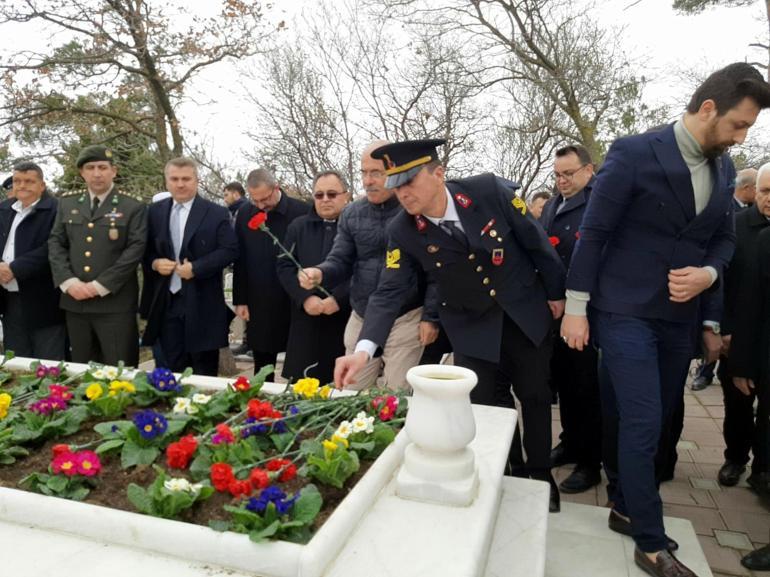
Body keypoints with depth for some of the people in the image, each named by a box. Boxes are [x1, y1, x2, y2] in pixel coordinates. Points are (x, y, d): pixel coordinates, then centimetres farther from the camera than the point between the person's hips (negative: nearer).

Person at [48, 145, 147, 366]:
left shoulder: (134, 207, -1)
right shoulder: (67, 203, 13)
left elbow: (135, 249, -10)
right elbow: (55, 243, 9)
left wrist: (99, 286, -14)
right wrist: (68, 282, -7)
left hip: (115, 303, -4)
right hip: (75, 302, 5)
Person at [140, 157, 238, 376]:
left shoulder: (217, 213, -3)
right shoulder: (155, 211, 10)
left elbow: (229, 250, -9)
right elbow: (145, 250, 14)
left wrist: (196, 268, -18)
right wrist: (155, 263, -8)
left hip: (202, 304, -4)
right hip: (167, 303, 4)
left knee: (204, 370, 6)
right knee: (174, 366, 13)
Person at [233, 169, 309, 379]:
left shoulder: (301, 212, -8)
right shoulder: (244, 214, 4)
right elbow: (239, 260, 8)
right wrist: (240, 300, 6)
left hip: (294, 303, -3)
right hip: (258, 304, 3)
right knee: (262, 366, 13)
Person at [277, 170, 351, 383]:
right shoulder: (298, 226, 15)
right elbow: (285, 266, 9)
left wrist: (338, 298, -17)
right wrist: (305, 297, -6)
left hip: (347, 318, -3)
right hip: (306, 320, 4)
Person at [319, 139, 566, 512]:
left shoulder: (488, 190, -20)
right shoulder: (402, 232, -18)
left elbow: (535, 240, -8)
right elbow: (389, 291, -23)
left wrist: (556, 292, 0)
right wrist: (364, 348, -36)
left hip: (526, 312, 1)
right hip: (472, 326, 0)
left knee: (535, 396, 12)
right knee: (479, 405, 0)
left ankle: (541, 474, 36)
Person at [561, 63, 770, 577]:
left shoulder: (723, 167, 9)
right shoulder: (635, 153, -11)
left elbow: (724, 237, 15)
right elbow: (594, 233, -12)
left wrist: (708, 274, -9)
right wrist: (576, 309, -12)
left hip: (680, 317, 7)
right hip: (626, 312, -7)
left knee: (654, 422, 15)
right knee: (642, 424, -6)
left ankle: (625, 507, 34)